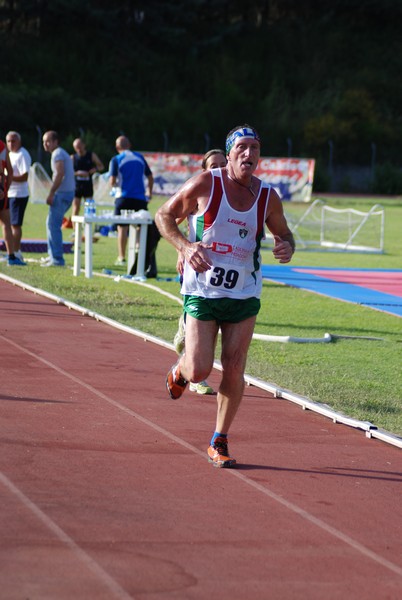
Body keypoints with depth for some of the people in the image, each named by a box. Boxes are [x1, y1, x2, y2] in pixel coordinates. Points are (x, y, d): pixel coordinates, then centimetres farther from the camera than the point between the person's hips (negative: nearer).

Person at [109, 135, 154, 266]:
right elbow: (150, 177, 15)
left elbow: (112, 181, -9)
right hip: (140, 197, 3)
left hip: (124, 197, -3)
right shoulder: (140, 157, 10)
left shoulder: (116, 160, -1)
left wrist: (114, 185, 13)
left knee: (122, 227, 4)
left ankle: (122, 257, 3)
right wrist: (149, 192, 28)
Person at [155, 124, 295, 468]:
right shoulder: (205, 184, -8)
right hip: (202, 291, -2)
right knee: (199, 371, -8)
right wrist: (184, 246, -17)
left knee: (234, 371, -2)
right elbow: (164, 215, 1)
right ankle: (179, 371, 31)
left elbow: (284, 233, 17)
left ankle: (219, 443, 15)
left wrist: (287, 248, -8)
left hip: (244, 296, 3)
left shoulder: (268, 197, 1)